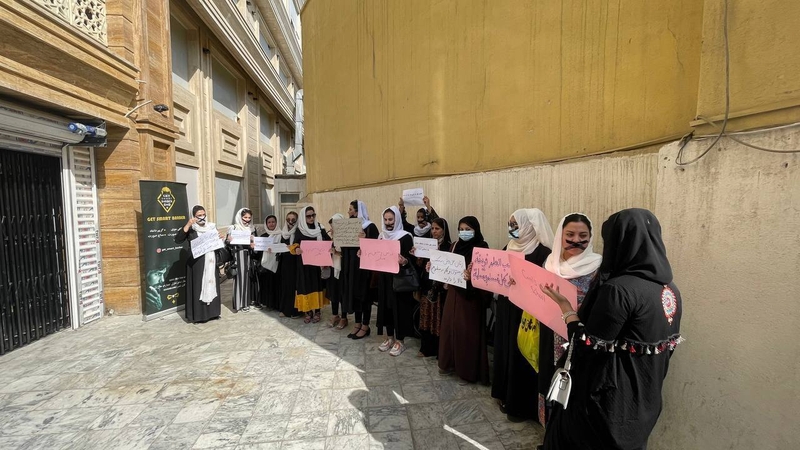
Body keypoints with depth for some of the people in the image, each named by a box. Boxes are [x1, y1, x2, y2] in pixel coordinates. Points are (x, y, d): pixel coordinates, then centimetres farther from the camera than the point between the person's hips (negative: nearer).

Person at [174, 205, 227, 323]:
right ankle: (198, 315, 8)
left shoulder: (212, 227, 10)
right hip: (197, 263, -4)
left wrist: (221, 237, -5)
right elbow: (177, 240, -16)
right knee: (198, 288, -1)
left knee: (211, 286, 11)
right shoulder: (191, 229, -3)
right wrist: (187, 225, -23)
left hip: (211, 262, 5)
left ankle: (212, 312, 23)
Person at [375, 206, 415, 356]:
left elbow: (411, 258, -13)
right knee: (385, 306, 11)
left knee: (399, 307, 1)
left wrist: (404, 261, -34)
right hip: (384, 277, 6)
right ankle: (390, 337, 26)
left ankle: (400, 341, 14)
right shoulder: (382, 236, 9)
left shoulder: (405, 236, -10)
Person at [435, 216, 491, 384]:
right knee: (450, 326, 14)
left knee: (467, 331, 2)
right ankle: (450, 362, 32)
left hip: (471, 295, -7)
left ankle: (468, 370, 18)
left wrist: (471, 276, -37)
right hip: (454, 292, 7)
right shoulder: (456, 245, 8)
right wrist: (434, 267, -2)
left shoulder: (482, 248, -12)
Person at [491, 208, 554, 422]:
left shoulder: (542, 253, -14)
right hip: (506, 310, 7)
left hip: (527, 314, -7)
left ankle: (522, 405, 22)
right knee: (505, 350, 15)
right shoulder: (509, 248, 8)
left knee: (521, 356, 4)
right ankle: (507, 396, 33)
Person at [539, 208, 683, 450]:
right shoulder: (671, 290, 0)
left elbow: (588, 347, -24)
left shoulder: (618, 289, -27)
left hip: (607, 402, -8)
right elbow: (666, 346, 9)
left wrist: (565, 307, -11)